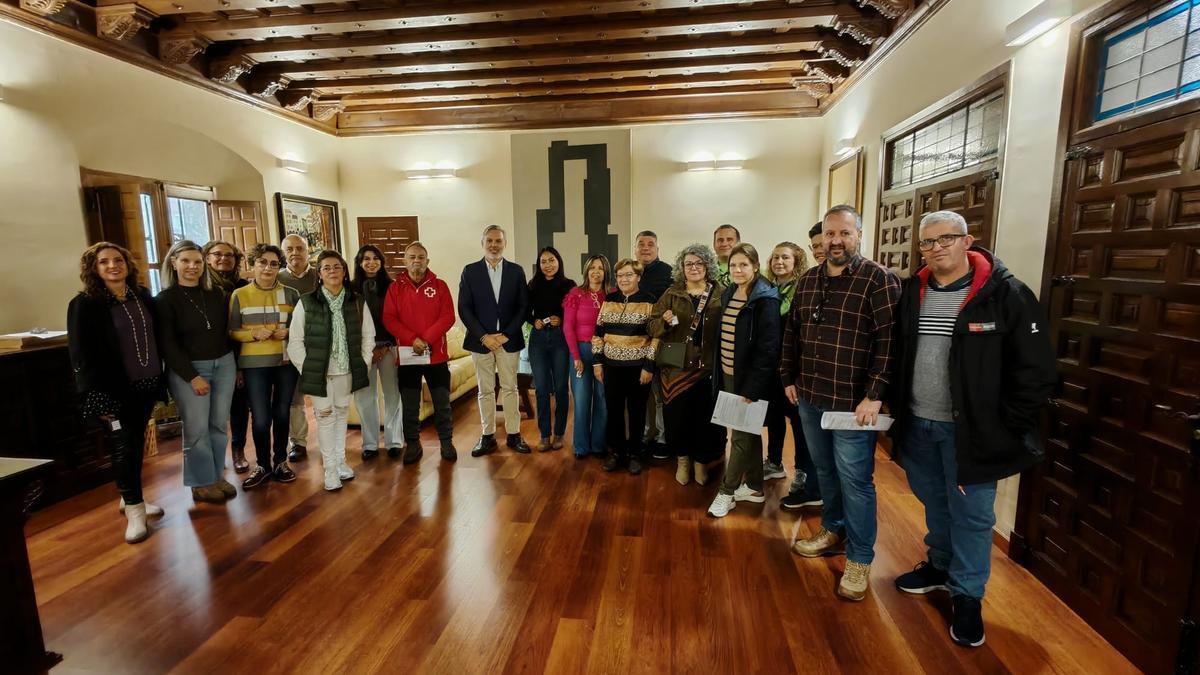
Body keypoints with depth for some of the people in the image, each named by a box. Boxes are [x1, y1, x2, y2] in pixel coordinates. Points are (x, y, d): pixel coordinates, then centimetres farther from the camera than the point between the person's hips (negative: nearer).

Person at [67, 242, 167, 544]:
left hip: (146, 385, 5)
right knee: (124, 448, -1)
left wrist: (160, 378, 8)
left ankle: (131, 497, 32)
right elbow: (81, 355, -11)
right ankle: (134, 510, 10)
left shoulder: (143, 296, 7)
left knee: (136, 444, 16)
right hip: (116, 390, -5)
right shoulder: (84, 304, -8)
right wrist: (100, 397, -17)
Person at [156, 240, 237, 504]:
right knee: (197, 428, 1)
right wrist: (192, 376, -13)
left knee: (219, 424, 8)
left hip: (223, 365, 4)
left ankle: (217, 476, 20)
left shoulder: (216, 295, 8)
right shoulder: (165, 300, -4)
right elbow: (167, 344, -8)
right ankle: (202, 483, 14)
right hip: (187, 369, -4)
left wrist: (235, 365, 10)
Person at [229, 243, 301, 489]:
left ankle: (280, 461, 27)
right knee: (260, 418, -2)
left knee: (282, 414, 11)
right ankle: (263, 465, 19)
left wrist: (288, 332, -10)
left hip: (286, 362, 1)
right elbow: (231, 331, 3)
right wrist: (254, 334, -15)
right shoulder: (239, 295, 1)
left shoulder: (291, 294, 4)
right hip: (254, 365, -1)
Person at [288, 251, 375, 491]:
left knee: (342, 413, 15)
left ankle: (341, 460, 30)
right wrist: (307, 369, -8)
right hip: (319, 372, -2)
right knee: (325, 417, 4)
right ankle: (330, 468, 16)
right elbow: (295, 342, -4)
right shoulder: (306, 303, -6)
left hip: (347, 371, 3)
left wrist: (364, 364, 0)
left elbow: (368, 336, 6)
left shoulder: (357, 302, 1)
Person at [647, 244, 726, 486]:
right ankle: (682, 460, 28)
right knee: (678, 415, 5)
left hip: (709, 368, 0)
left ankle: (701, 461, 28)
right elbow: (652, 328, 3)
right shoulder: (672, 294, 6)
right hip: (677, 368, 1)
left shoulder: (721, 294, 4)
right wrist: (664, 321, -18)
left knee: (705, 417, 4)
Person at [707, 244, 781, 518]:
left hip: (748, 378, -7)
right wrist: (718, 372, 7)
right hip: (728, 375, 7)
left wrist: (752, 388, -20)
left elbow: (768, 348, -18)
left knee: (741, 434, 3)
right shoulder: (728, 294, 9)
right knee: (748, 431, 17)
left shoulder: (765, 299, -14)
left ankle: (727, 491, 16)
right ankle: (754, 487, 30)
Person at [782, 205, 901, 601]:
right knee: (824, 471, 20)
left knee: (855, 479, 3)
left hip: (853, 403, -6)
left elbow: (889, 342, -16)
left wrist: (875, 395, -20)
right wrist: (789, 378, 14)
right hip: (810, 399, 6)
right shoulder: (807, 280, 9)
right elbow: (792, 334, 16)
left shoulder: (879, 280, -11)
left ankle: (860, 560, 20)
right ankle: (833, 531, 40)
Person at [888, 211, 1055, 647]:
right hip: (917, 424, 5)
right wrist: (896, 407, 7)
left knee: (971, 514, 8)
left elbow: (1036, 370, -11)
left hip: (970, 430, -4)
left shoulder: (1006, 294, -11)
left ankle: (967, 595, 26)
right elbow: (896, 355, 11)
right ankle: (940, 566, 42)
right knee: (934, 504, 21)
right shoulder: (913, 292, 3)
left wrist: (1005, 428, -12)